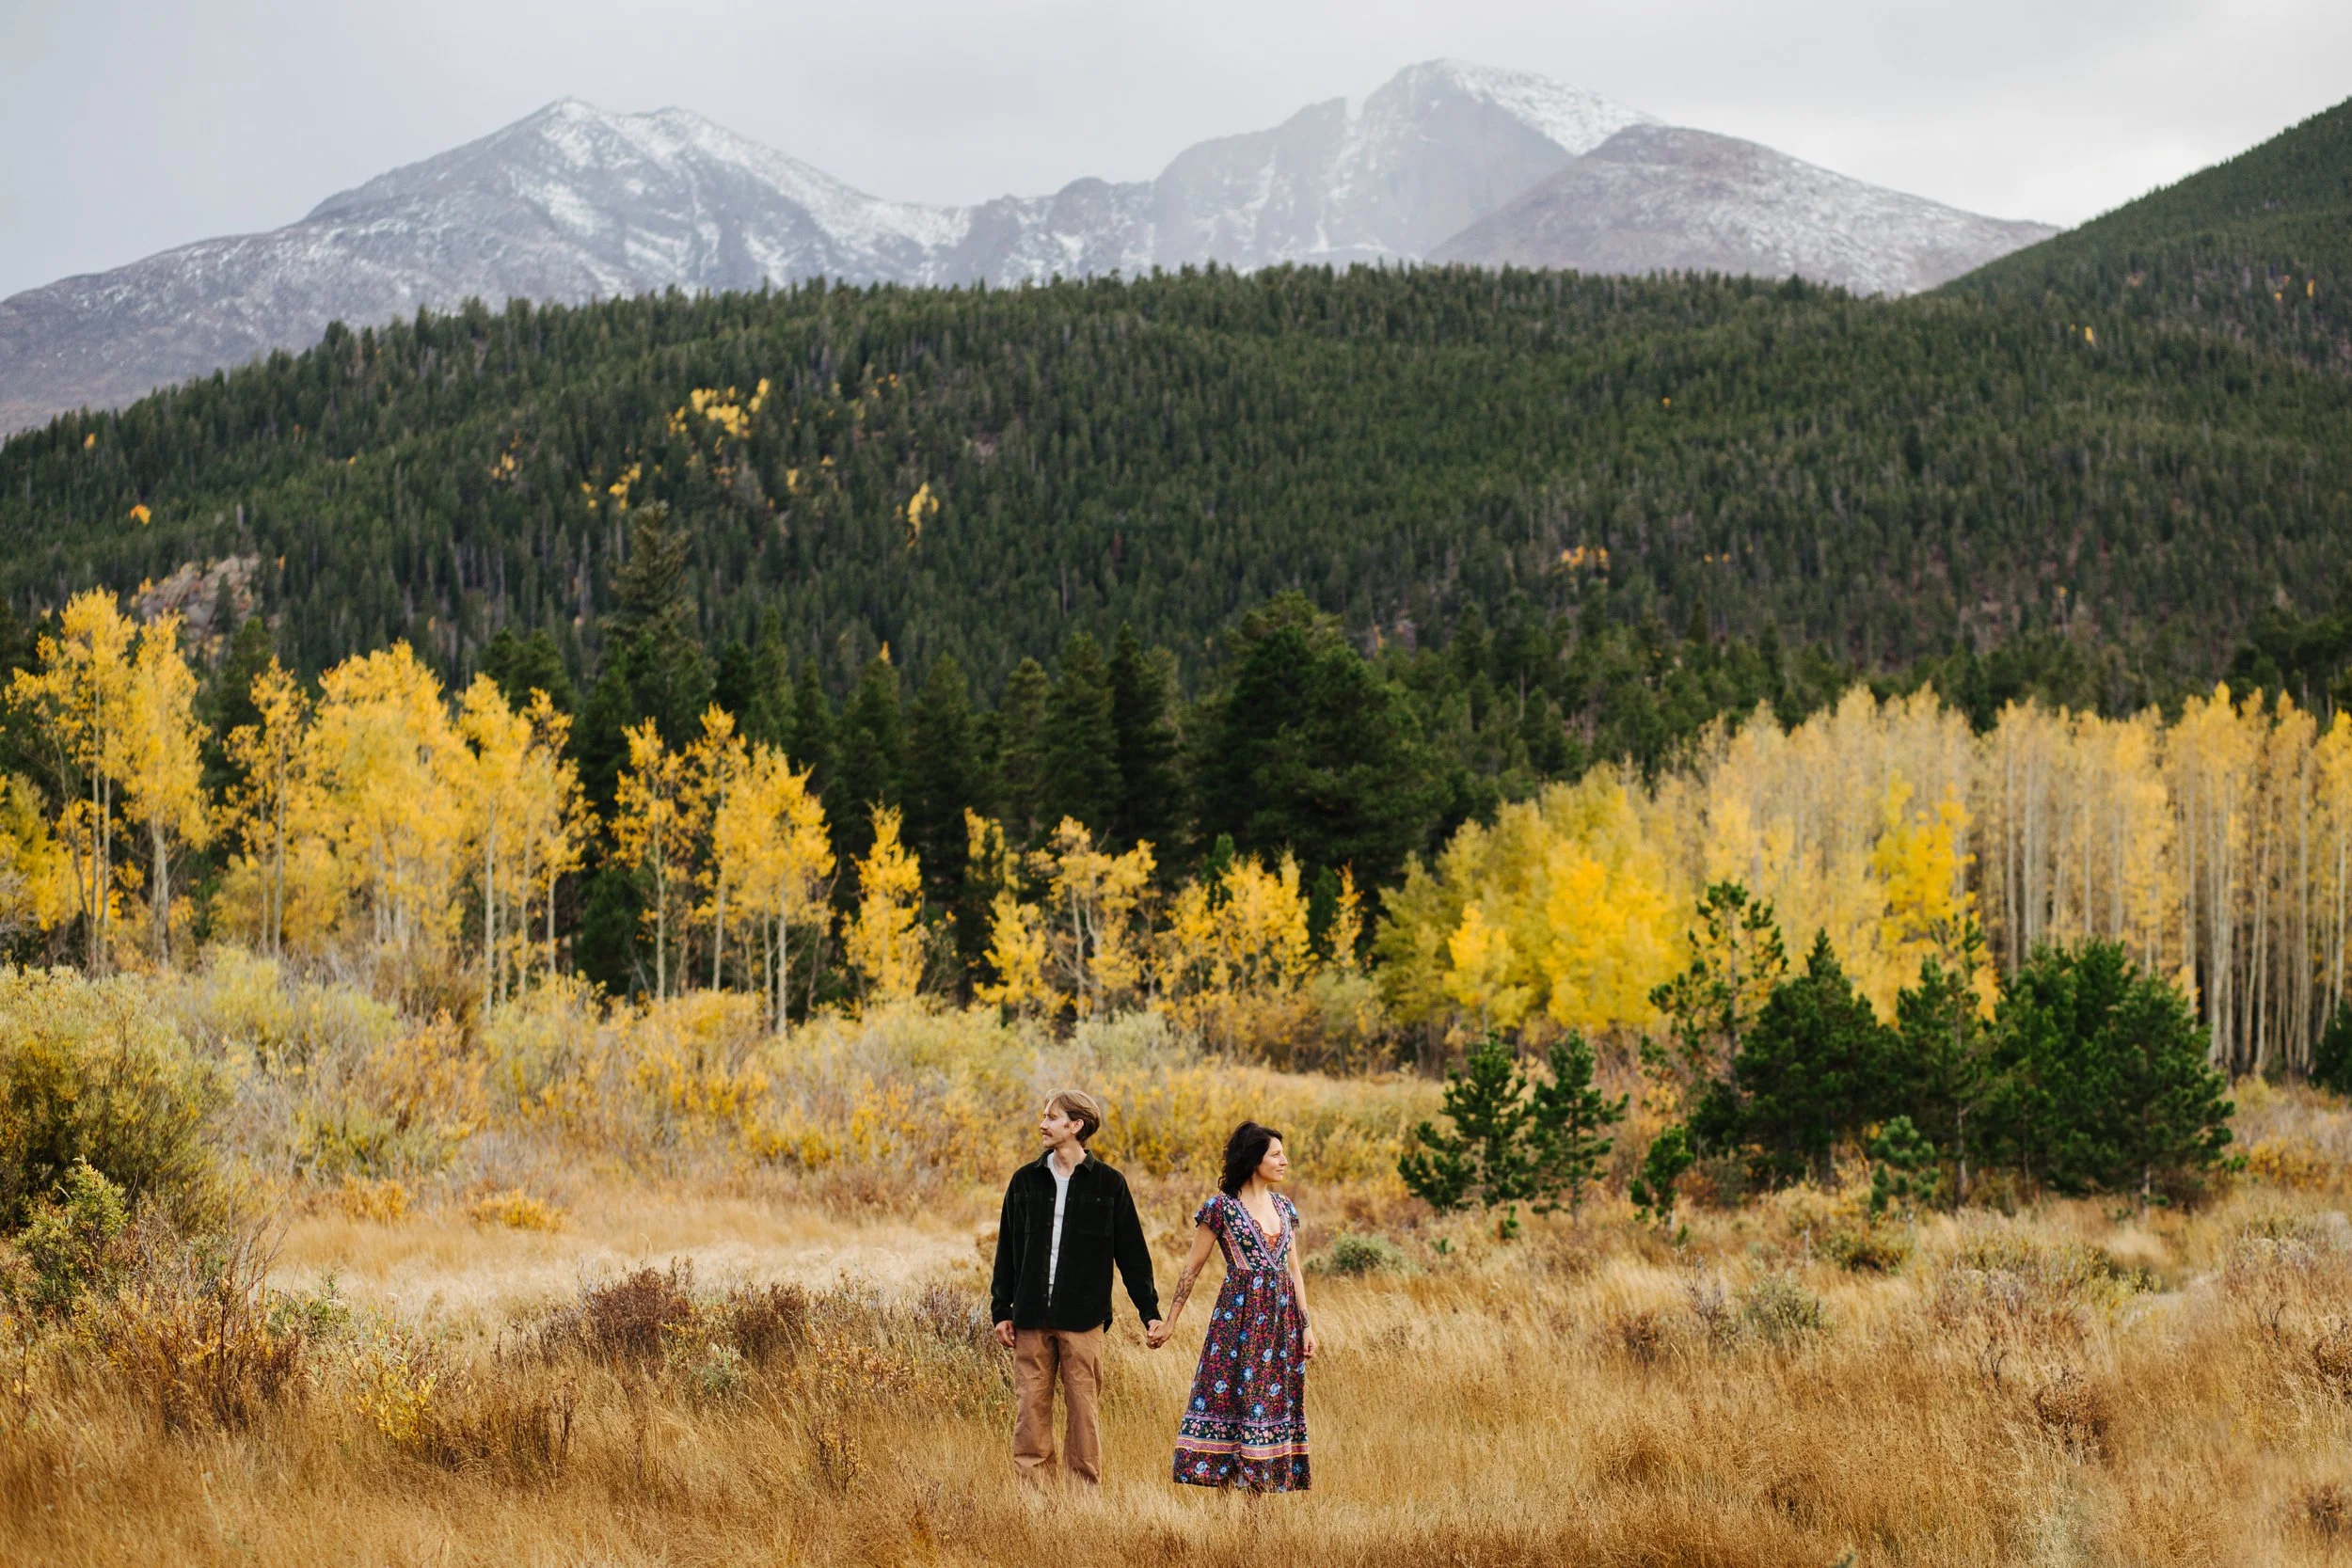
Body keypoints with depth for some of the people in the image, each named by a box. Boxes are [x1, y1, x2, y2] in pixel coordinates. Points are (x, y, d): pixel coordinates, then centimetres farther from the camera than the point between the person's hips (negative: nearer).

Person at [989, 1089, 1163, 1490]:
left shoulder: (1109, 1184, 1)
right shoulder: (1026, 1181, 8)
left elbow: (1132, 1254, 5)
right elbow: (1007, 1251, 12)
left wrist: (1149, 1311, 1)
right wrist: (1001, 1310, 7)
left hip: (1082, 1320, -2)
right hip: (1032, 1319, 2)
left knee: (1083, 1409, 0)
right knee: (1030, 1407, -1)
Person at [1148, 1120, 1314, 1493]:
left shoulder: (1284, 1208, 12)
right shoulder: (1221, 1207, -4)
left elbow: (1294, 1270, 15)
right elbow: (1192, 1268, 0)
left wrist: (1306, 1325, 9)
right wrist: (1169, 1322, 1)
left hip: (1281, 1316, 5)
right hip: (1239, 1315, -5)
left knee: (1276, 1400, 4)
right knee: (1232, 1398, -7)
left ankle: (1266, 1482, 9)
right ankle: (1225, 1478, -3)